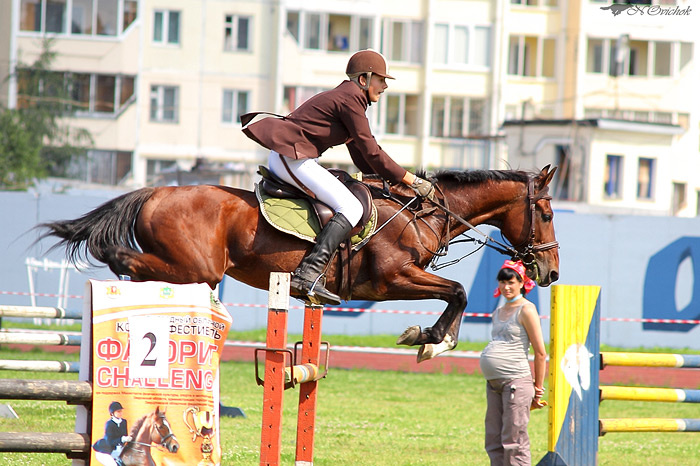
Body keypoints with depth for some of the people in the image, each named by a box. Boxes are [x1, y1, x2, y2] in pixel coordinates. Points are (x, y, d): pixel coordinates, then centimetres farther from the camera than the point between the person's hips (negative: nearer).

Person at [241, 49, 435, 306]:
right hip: (292, 158, -11)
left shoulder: (348, 97, 21)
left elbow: (361, 155, 23)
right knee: (351, 208, -19)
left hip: (280, 159, 11)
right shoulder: (351, 99, -11)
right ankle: (308, 275, -31)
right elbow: (371, 153, -13)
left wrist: (394, 179, 15)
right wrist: (410, 179, -6)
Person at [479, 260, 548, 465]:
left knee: (513, 441, -7)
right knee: (493, 442, 9)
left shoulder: (526, 310, -6)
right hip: (493, 382, 8)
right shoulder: (498, 312, 17)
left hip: (516, 381, -8)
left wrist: (538, 389, -7)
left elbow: (540, 353, -8)